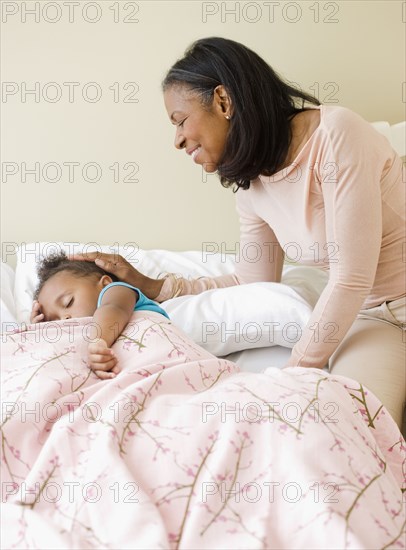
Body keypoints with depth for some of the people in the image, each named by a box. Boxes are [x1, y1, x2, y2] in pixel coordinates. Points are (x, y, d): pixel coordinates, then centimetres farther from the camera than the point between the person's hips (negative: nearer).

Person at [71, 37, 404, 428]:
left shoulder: (335, 134, -20)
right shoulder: (251, 187, 1)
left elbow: (351, 279, -21)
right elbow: (252, 286, 11)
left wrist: (295, 372, -15)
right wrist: (147, 284, 5)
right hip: (370, 314, 4)